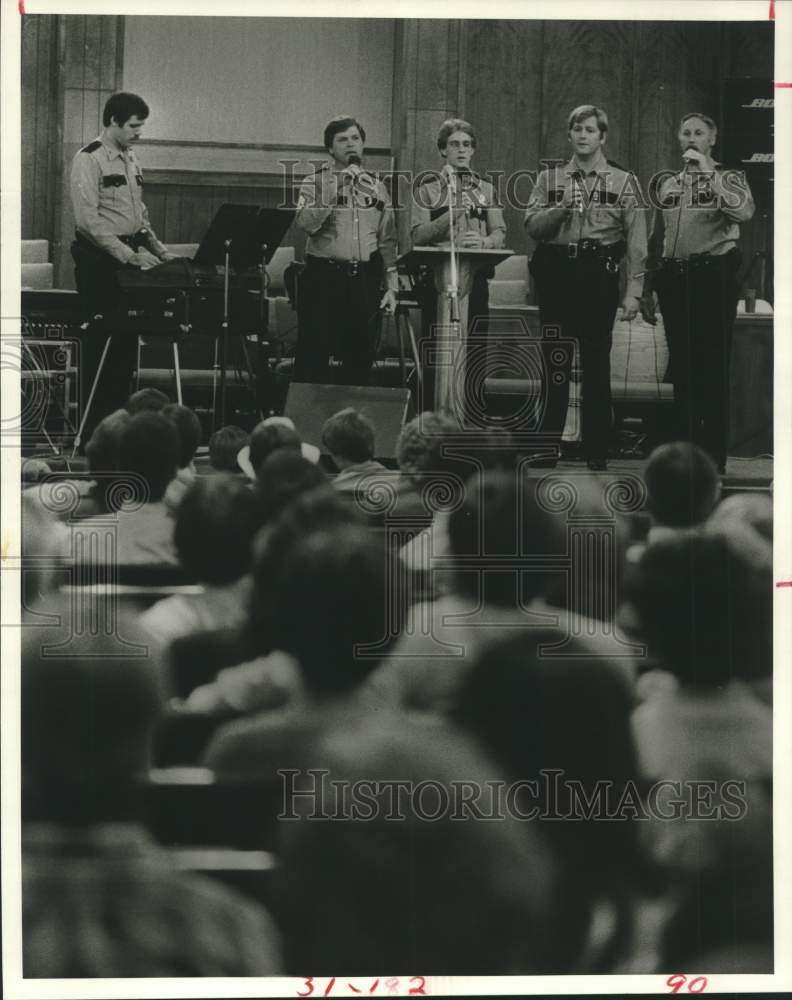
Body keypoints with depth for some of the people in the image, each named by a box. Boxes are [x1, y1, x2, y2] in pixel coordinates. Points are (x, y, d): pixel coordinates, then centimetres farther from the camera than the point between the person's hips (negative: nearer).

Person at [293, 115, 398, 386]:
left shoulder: (376, 188, 14)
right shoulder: (316, 183, 3)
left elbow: (388, 241, 14)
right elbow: (306, 222, -14)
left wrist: (392, 285, 7)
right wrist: (335, 192, -17)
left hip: (365, 280, 4)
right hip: (324, 278, -3)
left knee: (360, 358, 5)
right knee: (314, 356, -5)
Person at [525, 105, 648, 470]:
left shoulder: (623, 182, 3)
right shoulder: (549, 179, 12)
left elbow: (636, 241, -1)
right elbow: (532, 226, 3)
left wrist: (633, 292, -8)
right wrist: (561, 209, -14)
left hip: (599, 274, -2)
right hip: (556, 272, 2)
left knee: (596, 362, -1)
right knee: (555, 359, 6)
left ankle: (596, 449, 5)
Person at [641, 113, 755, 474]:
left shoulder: (728, 179, 2)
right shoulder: (668, 186, 16)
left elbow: (744, 211, -21)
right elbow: (656, 240, 20)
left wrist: (709, 173, -19)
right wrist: (648, 289, 16)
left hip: (713, 277, -5)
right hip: (674, 278, 5)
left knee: (713, 368, -6)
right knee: (682, 369, 8)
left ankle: (713, 454, -2)